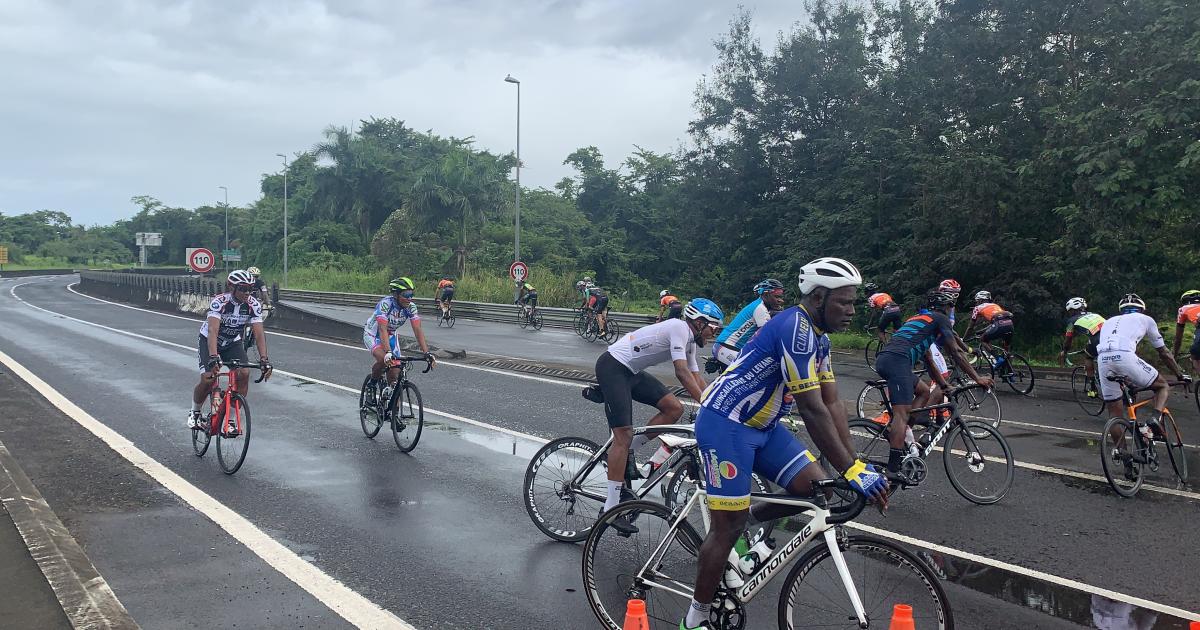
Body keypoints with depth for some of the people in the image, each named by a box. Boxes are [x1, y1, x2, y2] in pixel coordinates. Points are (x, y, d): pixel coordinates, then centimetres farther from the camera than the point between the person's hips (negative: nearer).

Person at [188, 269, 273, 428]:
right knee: (208, 380, -19)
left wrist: (264, 360, -38)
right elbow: (213, 331, -42)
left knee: (244, 373, -20)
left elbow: (259, 334, -25)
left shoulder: (253, 305, -21)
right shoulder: (219, 302, -31)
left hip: (233, 342, 3)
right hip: (208, 341, -3)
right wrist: (213, 358, -55)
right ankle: (194, 413, 12)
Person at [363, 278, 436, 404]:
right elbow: (383, 330, -42)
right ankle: (372, 385, -6)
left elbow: (418, 330, -24)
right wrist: (388, 352, -55)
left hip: (391, 335, 5)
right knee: (383, 359, -34)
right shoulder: (385, 304, -34)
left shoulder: (411, 307, -20)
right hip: (372, 334, -5)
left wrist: (427, 353, -35)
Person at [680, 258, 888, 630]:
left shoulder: (818, 337, 7)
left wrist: (855, 465, -3)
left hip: (762, 425, 9)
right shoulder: (796, 328, -24)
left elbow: (832, 404, 5)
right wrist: (850, 470, -26)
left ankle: (747, 522, 19)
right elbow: (812, 410, -28)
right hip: (725, 422, -9)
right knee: (729, 526, -6)